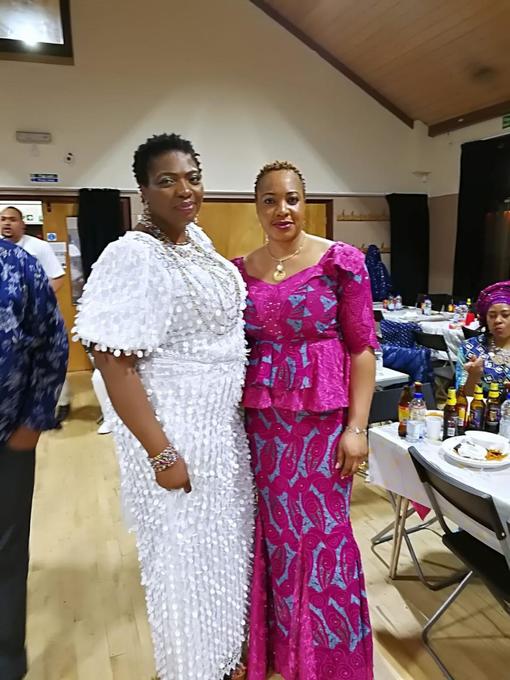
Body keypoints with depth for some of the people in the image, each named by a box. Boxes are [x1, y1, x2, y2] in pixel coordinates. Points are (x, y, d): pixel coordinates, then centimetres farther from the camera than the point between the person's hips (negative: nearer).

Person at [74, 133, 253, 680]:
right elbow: (114, 365, -22)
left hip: (222, 420, 9)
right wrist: (162, 453, -20)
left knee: (225, 543, 24)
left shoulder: (198, 239, 6)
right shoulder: (132, 257, -20)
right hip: (174, 427, -8)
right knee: (186, 555, 12)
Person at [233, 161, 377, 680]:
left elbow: (362, 348, -6)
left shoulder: (341, 261, -6)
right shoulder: (239, 271, 4)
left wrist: (356, 427, -10)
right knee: (270, 534, 16)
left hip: (322, 420, -3)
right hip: (259, 421, 3)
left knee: (322, 535, 9)